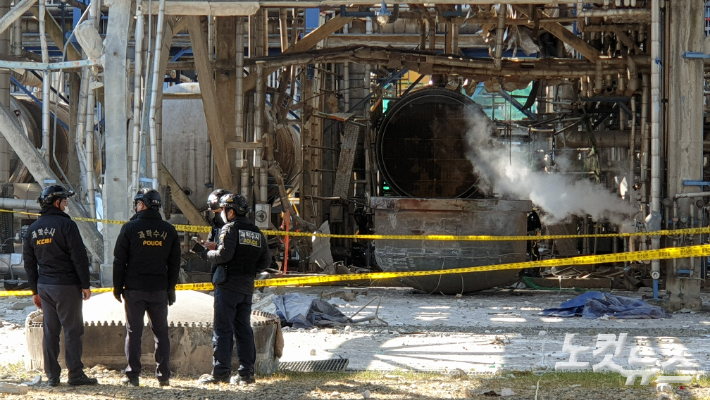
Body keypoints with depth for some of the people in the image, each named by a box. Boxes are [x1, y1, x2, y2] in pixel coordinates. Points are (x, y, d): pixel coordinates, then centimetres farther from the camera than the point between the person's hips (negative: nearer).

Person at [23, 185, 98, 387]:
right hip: (66, 286, -6)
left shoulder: (33, 229, 10)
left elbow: (29, 262, 14)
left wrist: (35, 290, 19)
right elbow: (79, 257, -14)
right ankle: (75, 374, -4)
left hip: (44, 286, 6)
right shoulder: (65, 224, -11)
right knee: (72, 330, -2)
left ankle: (52, 375, 9)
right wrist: (85, 284, -7)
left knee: (50, 330, 9)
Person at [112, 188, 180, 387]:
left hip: (134, 289, -2)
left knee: (133, 332, 2)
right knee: (161, 332, 9)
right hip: (160, 289, 2)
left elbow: (119, 261, -4)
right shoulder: (168, 230, 5)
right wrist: (171, 289, 17)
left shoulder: (130, 228, -5)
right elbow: (174, 263, 10)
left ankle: (132, 375, 0)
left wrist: (117, 287, 4)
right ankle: (163, 375, 6)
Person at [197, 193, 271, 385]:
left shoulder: (230, 229, -8)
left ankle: (220, 372, -7)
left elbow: (224, 255, -19)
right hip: (247, 287, 7)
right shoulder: (257, 232, 14)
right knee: (244, 329, 10)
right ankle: (246, 373, 8)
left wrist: (207, 253, -3)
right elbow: (265, 261, 13)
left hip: (228, 285, -7)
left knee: (223, 330, -4)